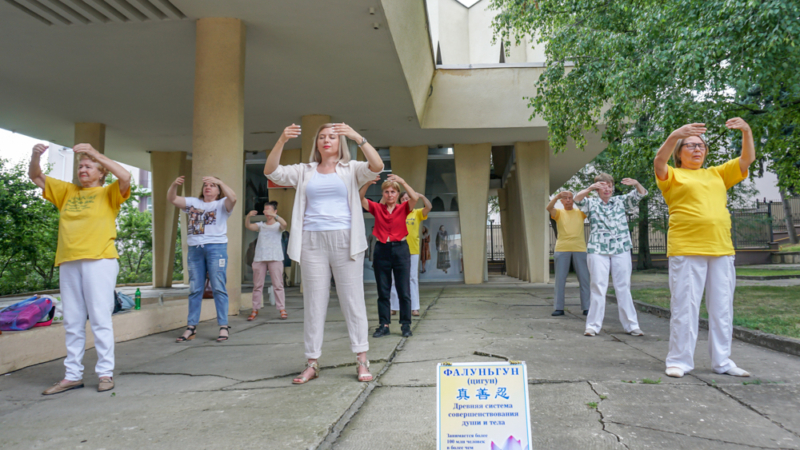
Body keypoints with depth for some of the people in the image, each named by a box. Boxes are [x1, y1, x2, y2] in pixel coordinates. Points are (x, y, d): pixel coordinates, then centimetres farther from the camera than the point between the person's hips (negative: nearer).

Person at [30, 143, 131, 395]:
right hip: (68, 263, 5)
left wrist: (95, 153, -12)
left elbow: (125, 177, -12)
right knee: (72, 322, 8)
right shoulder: (67, 192, 21)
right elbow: (36, 177, 24)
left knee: (100, 318, -5)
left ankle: (105, 373, 1)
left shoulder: (108, 194, 7)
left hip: (99, 261, -5)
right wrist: (36, 156, 4)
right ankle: (73, 375, 14)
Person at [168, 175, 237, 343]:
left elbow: (233, 198, -15)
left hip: (216, 247, -4)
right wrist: (174, 184, -8)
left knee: (218, 288, -5)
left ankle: (224, 327, -2)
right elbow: (171, 199, 10)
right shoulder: (193, 202, 19)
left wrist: (219, 182, -20)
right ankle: (191, 327, 11)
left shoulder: (222, 204, 6)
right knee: (194, 289, 7)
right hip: (195, 248, 4)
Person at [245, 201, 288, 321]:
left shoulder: (278, 225, 8)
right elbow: (248, 226, 1)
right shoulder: (261, 225, 15)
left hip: (275, 258, -3)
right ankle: (255, 309, 10)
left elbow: (284, 224, -15)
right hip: (259, 258, 3)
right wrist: (248, 216, -19)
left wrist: (274, 215, -30)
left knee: (278, 285, -3)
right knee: (257, 285, 5)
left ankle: (282, 309, 0)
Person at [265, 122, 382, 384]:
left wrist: (358, 138, -21)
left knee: (353, 301, 0)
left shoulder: (351, 169, 8)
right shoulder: (304, 172, 13)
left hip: (345, 241, -2)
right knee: (314, 303, 5)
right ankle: (312, 364, 12)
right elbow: (271, 171, 2)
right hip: (312, 242, 2)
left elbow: (377, 166, -10)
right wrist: (282, 141, -12)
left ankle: (362, 361, 6)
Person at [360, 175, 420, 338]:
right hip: (381, 250, 1)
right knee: (383, 292, 7)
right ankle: (384, 325, 14)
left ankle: (406, 325, 11)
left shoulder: (403, 208, 2)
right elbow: (360, 198, -8)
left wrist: (402, 182, -21)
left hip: (400, 250, -1)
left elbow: (415, 198, -17)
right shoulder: (377, 208, 4)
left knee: (404, 291, 2)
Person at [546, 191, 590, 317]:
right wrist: (557, 196, -27)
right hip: (562, 249, 0)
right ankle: (559, 307, 6)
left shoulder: (580, 212, 13)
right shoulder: (559, 213, 10)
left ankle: (586, 308, 6)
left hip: (579, 249, 1)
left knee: (584, 279, 0)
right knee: (560, 279, 1)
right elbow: (549, 208, -10)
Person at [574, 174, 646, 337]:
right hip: (597, 251, -2)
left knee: (623, 288, 5)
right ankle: (593, 325, 2)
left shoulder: (621, 201, 14)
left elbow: (641, 194, 5)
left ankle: (631, 325, 10)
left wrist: (636, 184, -18)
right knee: (598, 288, -2)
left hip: (621, 250, 2)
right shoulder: (591, 203, 9)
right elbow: (577, 199, -10)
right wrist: (590, 188, -28)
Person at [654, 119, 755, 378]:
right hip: (686, 251, -5)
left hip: (722, 250, 5)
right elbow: (659, 162, -14)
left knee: (722, 308, 8)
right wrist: (675, 135, -29)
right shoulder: (674, 176, 6)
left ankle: (722, 362, 18)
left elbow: (747, 160, 18)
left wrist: (747, 132, 1)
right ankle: (679, 361, 4)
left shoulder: (717, 174, 21)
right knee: (685, 306, -4)